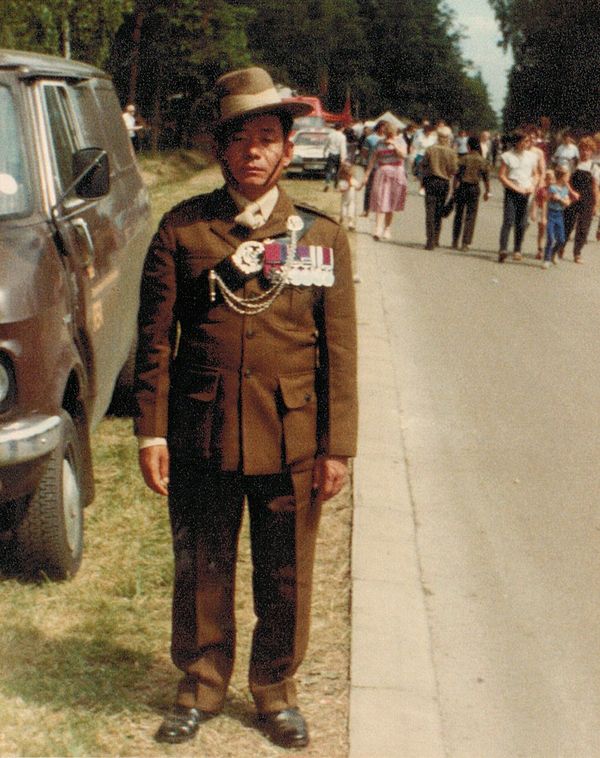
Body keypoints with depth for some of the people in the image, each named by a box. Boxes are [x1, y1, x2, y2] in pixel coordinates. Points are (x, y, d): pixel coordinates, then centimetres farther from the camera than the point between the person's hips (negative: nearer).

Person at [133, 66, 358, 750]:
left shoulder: (322, 237, 2)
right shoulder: (181, 228, 0)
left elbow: (339, 353, 1)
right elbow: (154, 339, 0)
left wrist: (337, 447, -2)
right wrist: (150, 433, -5)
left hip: (291, 440, 0)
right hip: (200, 437, 0)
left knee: (285, 578, 12)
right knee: (199, 572, 13)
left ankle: (275, 689, 33)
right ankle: (201, 685, 34)